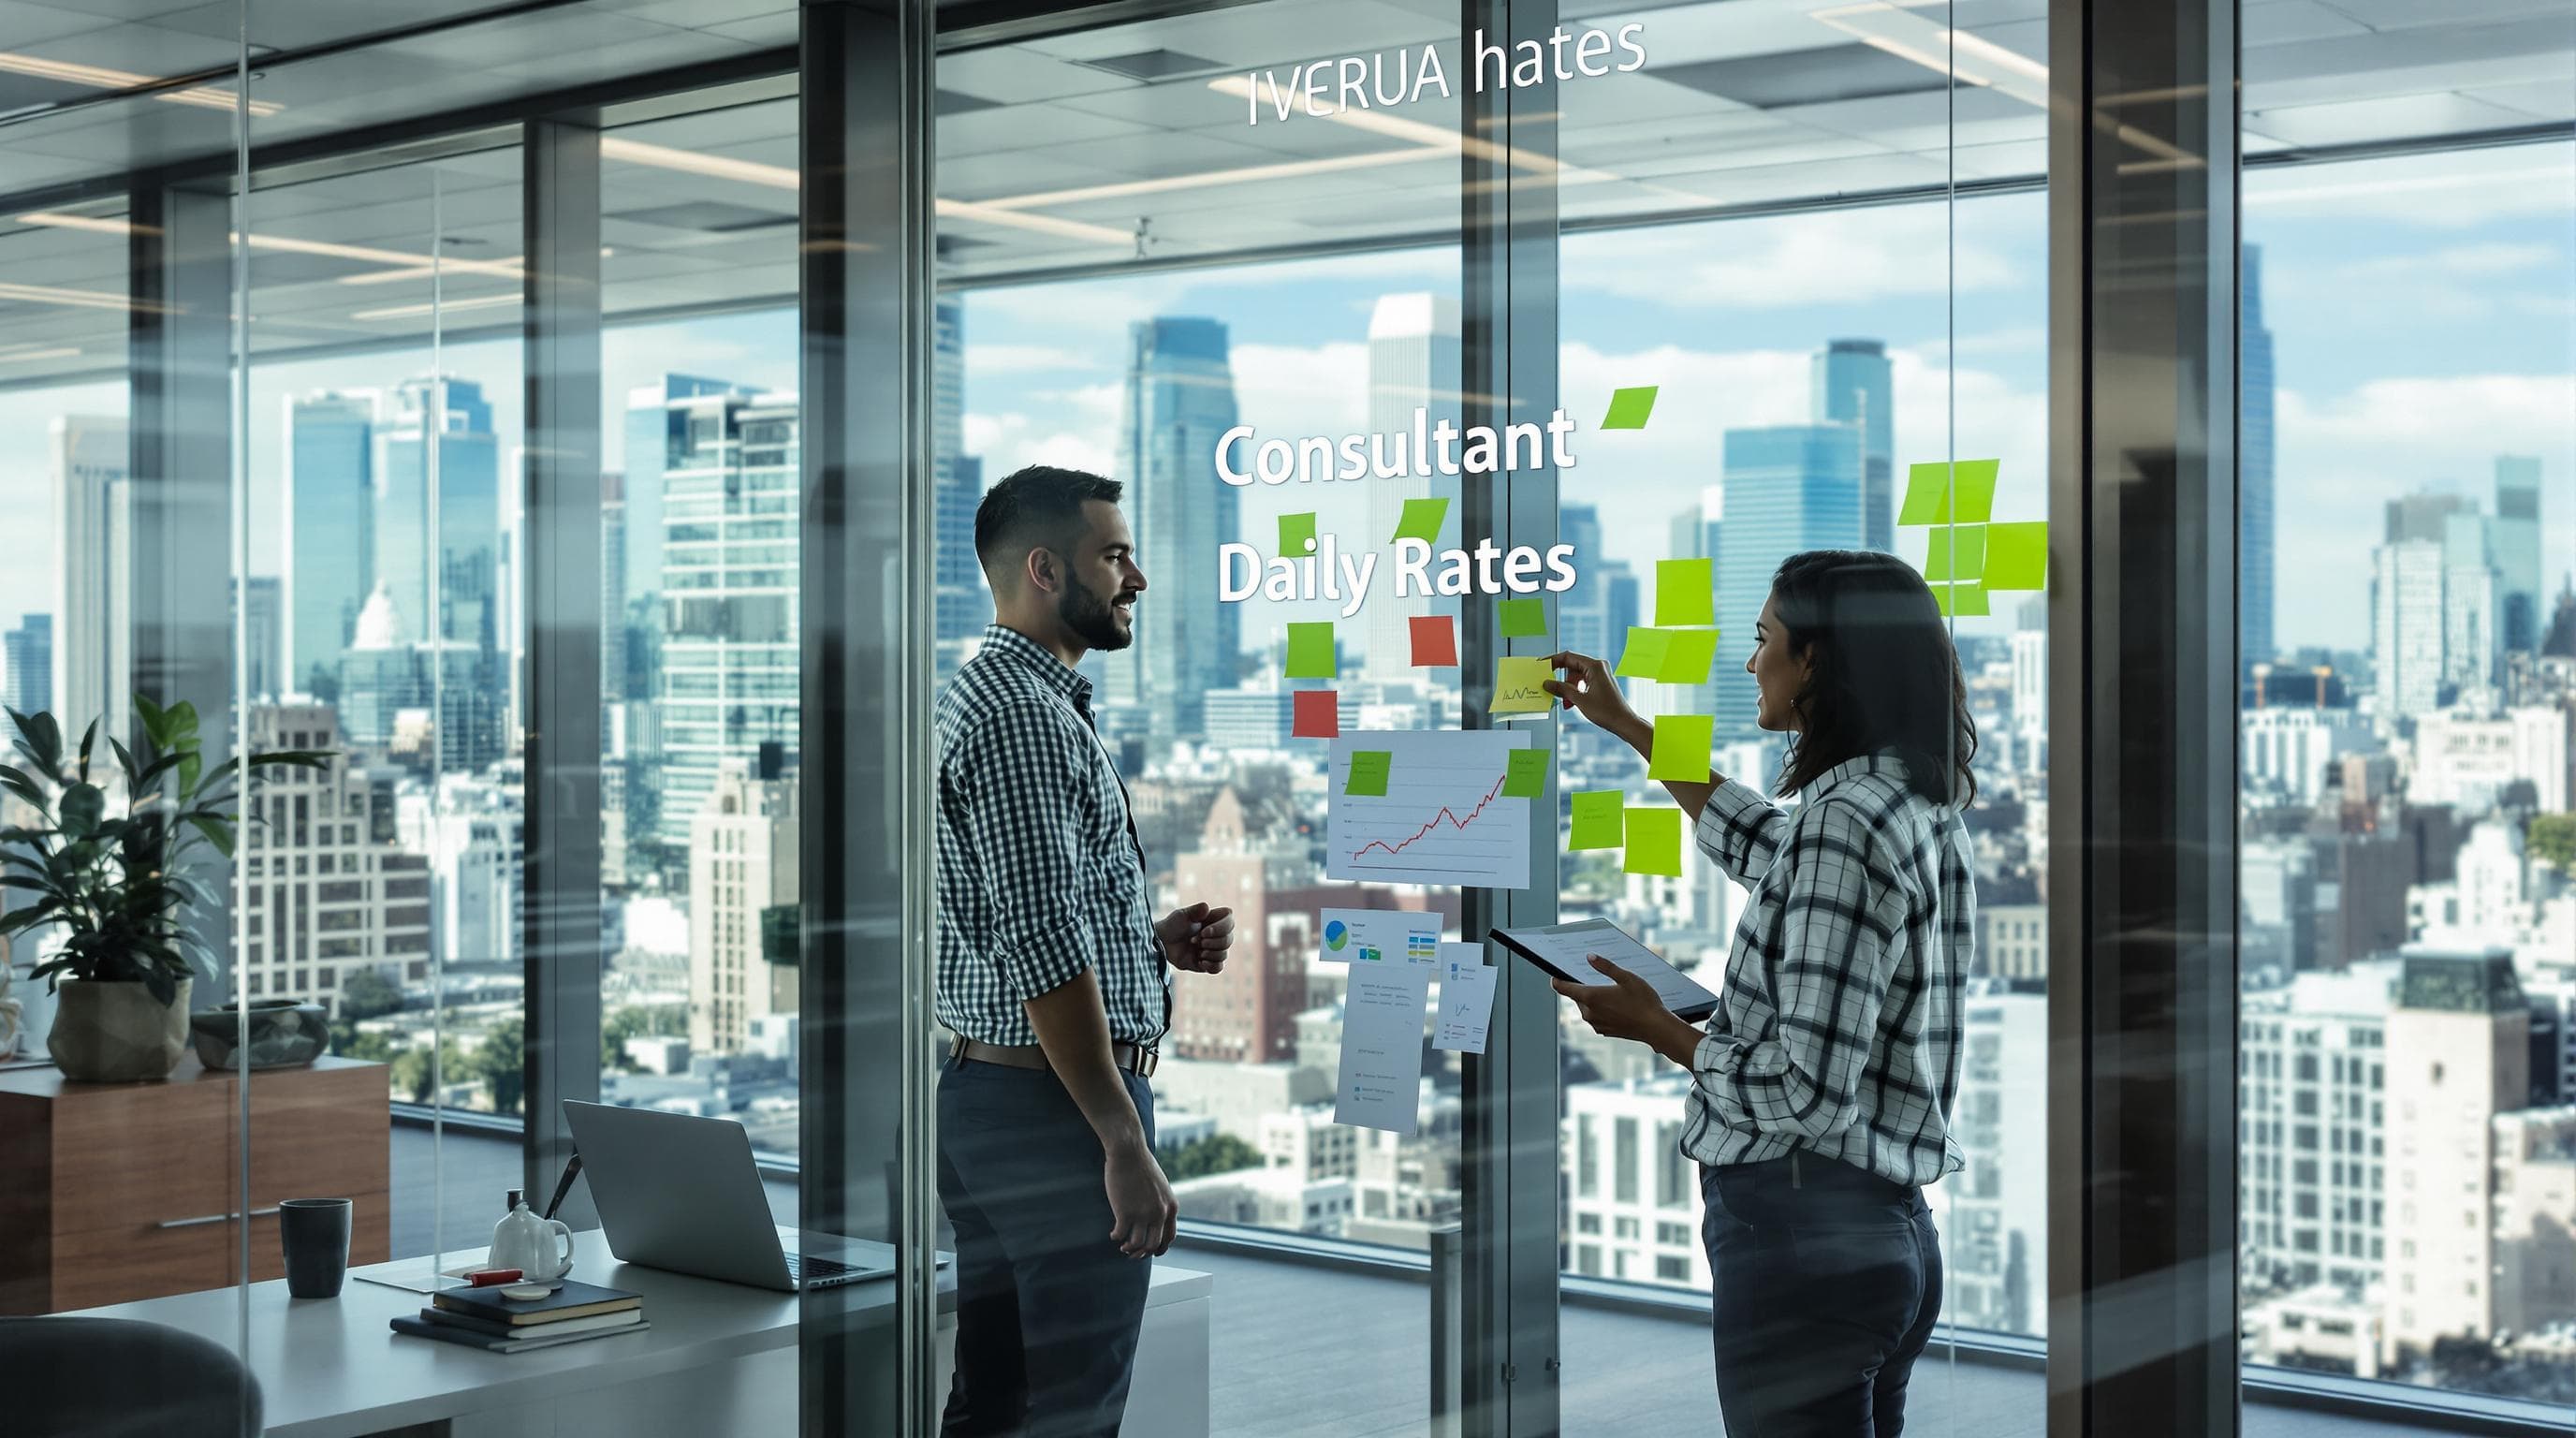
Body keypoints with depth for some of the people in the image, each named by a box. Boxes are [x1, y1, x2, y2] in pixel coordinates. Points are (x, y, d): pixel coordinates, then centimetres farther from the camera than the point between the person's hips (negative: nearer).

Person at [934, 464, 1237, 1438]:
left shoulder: (986, 694, 18)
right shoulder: (1024, 715, -16)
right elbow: (1044, 953, -24)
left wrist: (1154, 940, 11)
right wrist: (1126, 1146, -22)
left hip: (984, 1092, 11)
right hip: (1056, 1102, -11)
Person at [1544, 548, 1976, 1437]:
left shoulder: (1845, 820, -19)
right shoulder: (1921, 809, 10)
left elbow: (1809, 1091, -23)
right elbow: (1765, 848, 32)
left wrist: (1653, 1027, -8)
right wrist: (1624, 725, 38)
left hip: (1804, 1231, -10)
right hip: (1889, 1226, 10)